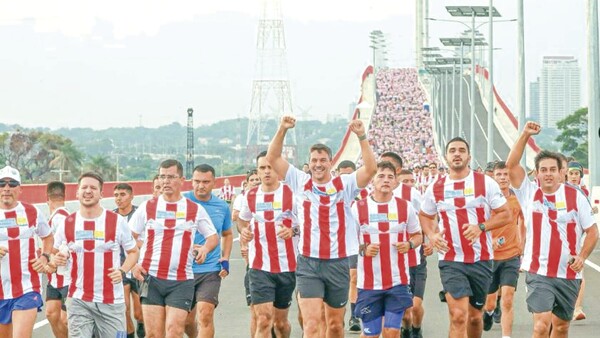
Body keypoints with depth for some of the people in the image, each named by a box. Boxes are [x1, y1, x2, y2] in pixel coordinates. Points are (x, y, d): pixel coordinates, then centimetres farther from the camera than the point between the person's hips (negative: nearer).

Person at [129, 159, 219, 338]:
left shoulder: (196, 209, 7)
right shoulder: (147, 206, 7)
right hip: (151, 278, 1)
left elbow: (213, 236, 15)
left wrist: (205, 248, -7)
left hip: (182, 281, -1)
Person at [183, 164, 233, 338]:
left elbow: (227, 234, 21)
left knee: (205, 315, -16)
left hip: (211, 270, 0)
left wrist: (225, 259, 7)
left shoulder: (222, 206, 4)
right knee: (187, 320, 11)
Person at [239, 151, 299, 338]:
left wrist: (293, 231, -20)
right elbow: (244, 220, 24)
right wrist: (245, 231, 1)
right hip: (259, 267, 1)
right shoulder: (250, 196, 6)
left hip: (287, 266, -1)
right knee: (264, 320, -12)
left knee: (280, 321, 12)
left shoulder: (291, 194, -4)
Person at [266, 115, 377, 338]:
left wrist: (362, 137, -22)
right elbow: (273, 158, 1)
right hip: (308, 263, -1)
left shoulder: (345, 184, 1)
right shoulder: (300, 182, 5)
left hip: (338, 263, 1)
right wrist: (282, 130, -12)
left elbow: (371, 169, -13)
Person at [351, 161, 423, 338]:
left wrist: (409, 244, -7)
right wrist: (362, 249, -14)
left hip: (398, 282, 1)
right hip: (368, 283, -1)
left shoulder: (405, 207, 4)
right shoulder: (358, 208, -2)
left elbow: (418, 236, 15)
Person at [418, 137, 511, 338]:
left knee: (475, 316, 13)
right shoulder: (436, 188, 5)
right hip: (451, 260, 0)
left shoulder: (485, 183, -1)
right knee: (458, 316, -14)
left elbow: (505, 214, 0)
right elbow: (424, 215, 20)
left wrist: (481, 227, -16)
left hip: (481, 259, 0)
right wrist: (431, 235, -1)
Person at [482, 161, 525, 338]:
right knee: (489, 303, 11)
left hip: (511, 256, 0)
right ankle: (489, 312, 47)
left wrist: (522, 244, 13)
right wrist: (489, 239, -20)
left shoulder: (517, 198, -1)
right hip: (489, 256, 0)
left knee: (507, 301, -12)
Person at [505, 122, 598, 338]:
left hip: (569, 274, 2)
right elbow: (511, 165, -9)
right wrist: (525, 135, -13)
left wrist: (582, 256, -12)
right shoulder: (529, 192, 0)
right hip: (538, 273, -2)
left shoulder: (576, 196, 0)